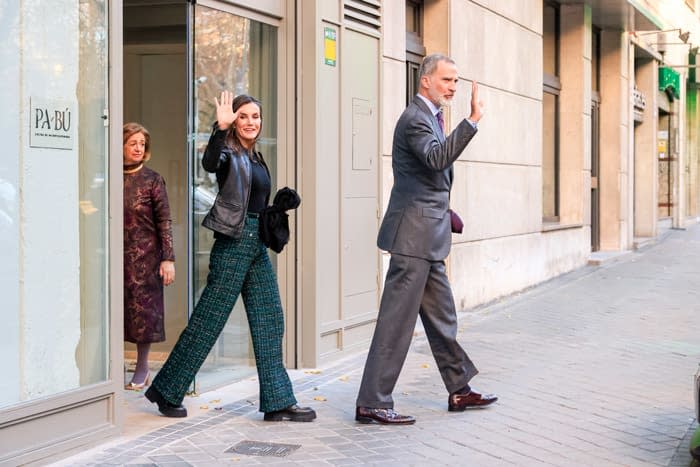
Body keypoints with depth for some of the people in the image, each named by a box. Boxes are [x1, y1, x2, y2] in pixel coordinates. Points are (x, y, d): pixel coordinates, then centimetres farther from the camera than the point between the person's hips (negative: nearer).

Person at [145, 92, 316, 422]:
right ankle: (166, 392, 10)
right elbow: (210, 163, -32)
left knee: (269, 324, 7)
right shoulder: (230, 152, -7)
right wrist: (220, 129, -44)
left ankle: (278, 402, 11)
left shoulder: (255, 157, 17)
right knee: (207, 322, -3)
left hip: (257, 245, 8)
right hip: (233, 244, -8)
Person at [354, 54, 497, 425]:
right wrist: (472, 120, -37)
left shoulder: (429, 116, 19)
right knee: (397, 321, -7)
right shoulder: (415, 119, -13)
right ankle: (371, 404, -3)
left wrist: (445, 216, 23)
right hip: (414, 235, -10)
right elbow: (437, 158, -33)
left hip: (428, 237, 10)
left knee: (441, 318, 17)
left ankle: (459, 390, 27)